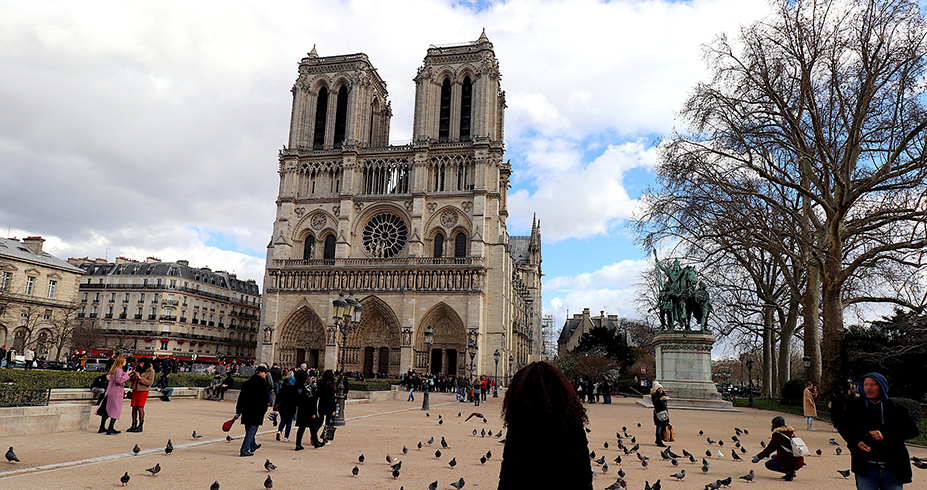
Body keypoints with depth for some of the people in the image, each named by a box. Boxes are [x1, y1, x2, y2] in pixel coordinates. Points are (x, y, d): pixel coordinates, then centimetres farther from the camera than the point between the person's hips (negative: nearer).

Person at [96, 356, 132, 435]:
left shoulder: (114, 370, 15)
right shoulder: (119, 370, -14)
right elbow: (119, 380, -25)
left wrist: (126, 374, 15)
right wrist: (126, 374, -16)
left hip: (110, 392, 9)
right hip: (116, 393, -9)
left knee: (106, 410, 13)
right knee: (116, 410, -4)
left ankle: (102, 427, 20)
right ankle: (110, 428, -6)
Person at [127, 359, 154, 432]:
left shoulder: (150, 371, -4)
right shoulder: (138, 369, 12)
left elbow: (150, 382, -12)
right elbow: (131, 379, 16)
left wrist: (140, 378, -19)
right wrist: (133, 375, -5)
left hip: (143, 391, -6)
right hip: (135, 390, 6)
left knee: (140, 408, -9)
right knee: (134, 408, 4)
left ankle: (140, 426, -3)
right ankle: (134, 425, 12)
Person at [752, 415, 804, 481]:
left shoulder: (778, 434, -10)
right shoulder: (791, 432, 13)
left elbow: (770, 448, -9)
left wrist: (759, 457, -4)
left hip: (790, 462, -8)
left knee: (768, 464, 9)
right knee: (774, 457, 27)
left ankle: (789, 471, -8)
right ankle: (791, 471, 10)